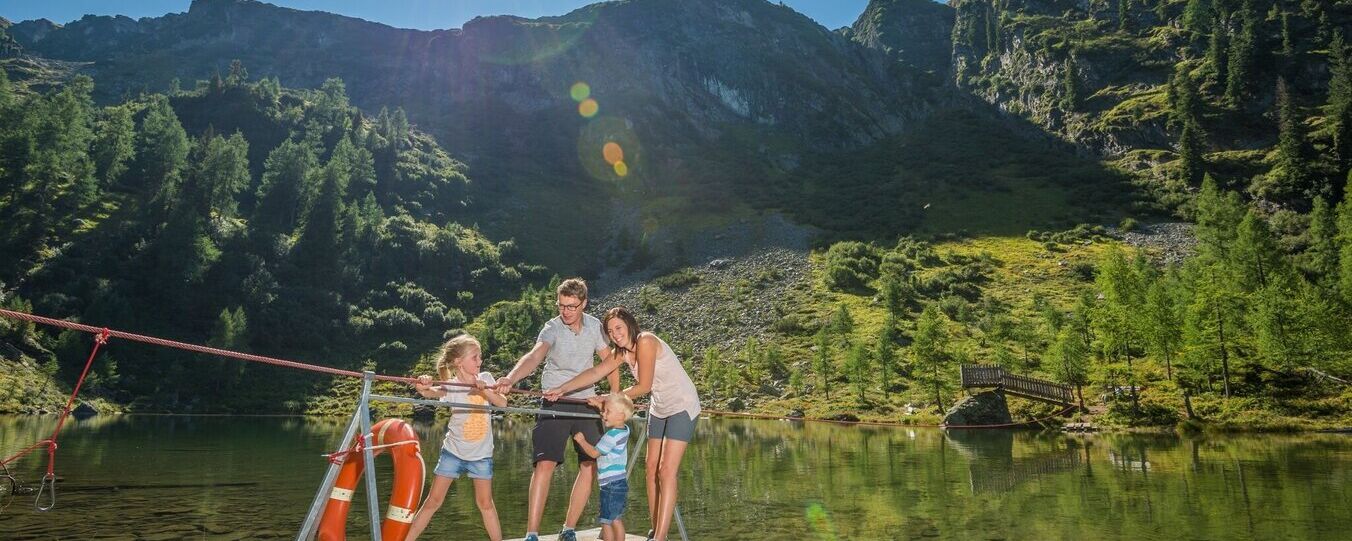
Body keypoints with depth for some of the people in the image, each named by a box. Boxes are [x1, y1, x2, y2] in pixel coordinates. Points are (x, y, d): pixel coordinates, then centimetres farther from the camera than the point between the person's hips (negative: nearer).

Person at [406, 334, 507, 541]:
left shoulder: (486, 379, -1)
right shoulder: (451, 386, -12)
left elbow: (503, 403, -10)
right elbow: (432, 392, -33)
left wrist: (485, 390, -27)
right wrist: (424, 386, -55)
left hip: (481, 453, 2)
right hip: (454, 451, -2)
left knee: (485, 503, 6)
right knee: (433, 501, 1)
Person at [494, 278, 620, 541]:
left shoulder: (594, 326, 0)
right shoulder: (552, 328, -14)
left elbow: (609, 361, 11)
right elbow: (534, 356, -33)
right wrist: (510, 378, -52)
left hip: (587, 403, 5)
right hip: (554, 404, -5)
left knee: (590, 466, 4)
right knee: (545, 464, -16)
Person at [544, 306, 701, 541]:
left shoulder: (645, 341, -22)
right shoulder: (621, 352, 4)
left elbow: (643, 387, -21)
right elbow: (595, 372, -3)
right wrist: (561, 389, -13)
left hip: (682, 407, -9)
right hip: (659, 409, 9)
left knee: (667, 472, -13)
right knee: (652, 469, 7)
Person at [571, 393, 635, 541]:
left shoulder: (612, 435, -19)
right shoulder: (624, 429, 7)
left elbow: (594, 453, -14)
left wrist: (581, 440, -1)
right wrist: (600, 405, 24)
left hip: (612, 485, -10)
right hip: (620, 483, 10)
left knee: (606, 521, -4)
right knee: (615, 519, 17)